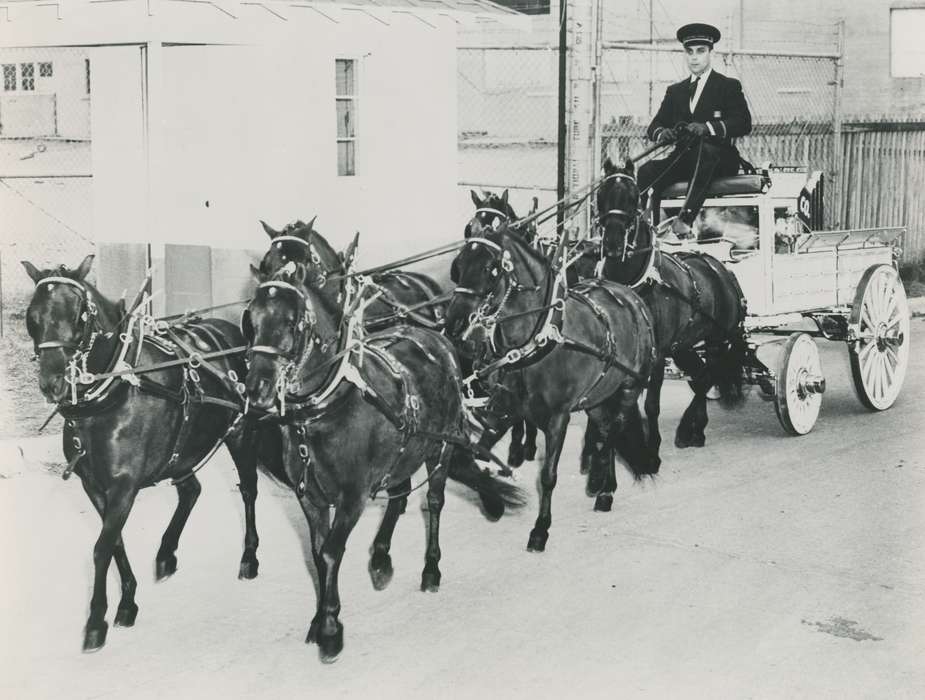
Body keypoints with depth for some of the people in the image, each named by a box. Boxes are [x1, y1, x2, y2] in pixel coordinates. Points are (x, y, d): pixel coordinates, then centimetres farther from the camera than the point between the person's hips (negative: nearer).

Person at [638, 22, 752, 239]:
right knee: (647, 171, -25)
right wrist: (661, 133, -13)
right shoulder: (675, 91, 22)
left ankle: (686, 219, -52)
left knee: (704, 149, -40)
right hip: (683, 158, 4)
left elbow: (744, 123, -7)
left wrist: (708, 128, -24)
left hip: (719, 158, -4)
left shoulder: (729, 86, 8)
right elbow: (654, 126, 14)